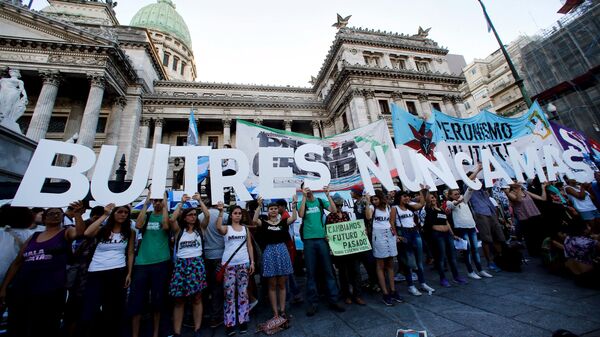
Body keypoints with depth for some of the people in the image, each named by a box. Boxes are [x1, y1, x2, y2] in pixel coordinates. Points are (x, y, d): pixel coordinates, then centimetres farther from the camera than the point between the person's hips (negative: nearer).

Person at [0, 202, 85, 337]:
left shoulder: (66, 233, 0)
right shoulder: (34, 236, 12)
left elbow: (80, 232, -25)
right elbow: (17, 262, 16)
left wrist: (77, 214, -38)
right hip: (20, 289, 5)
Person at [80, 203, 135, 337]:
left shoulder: (130, 232, 4)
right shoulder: (102, 229, 2)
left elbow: (130, 253, 5)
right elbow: (87, 233, -21)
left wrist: (129, 273, 0)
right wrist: (104, 215, -16)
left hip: (118, 272, 1)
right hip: (96, 272, -1)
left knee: (114, 309, 12)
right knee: (89, 311, -3)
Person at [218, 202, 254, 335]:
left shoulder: (245, 228, 8)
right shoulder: (226, 228, 1)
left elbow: (249, 246, 9)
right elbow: (218, 227, -24)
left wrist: (252, 262, 4)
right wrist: (221, 212, -32)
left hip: (243, 263, 2)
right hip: (228, 264, -2)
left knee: (243, 293, 9)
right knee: (229, 294, 4)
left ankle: (243, 320, 22)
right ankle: (230, 323, 18)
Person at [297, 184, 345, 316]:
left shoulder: (321, 201, 4)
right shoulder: (301, 203, 3)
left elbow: (334, 210, -6)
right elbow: (301, 214, -16)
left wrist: (328, 195, -15)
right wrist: (304, 197, -19)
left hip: (322, 239, 1)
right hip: (309, 240, -1)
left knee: (328, 270, 8)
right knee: (311, 272, 7)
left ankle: (333, 300, 21)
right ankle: (313, 303, 20)